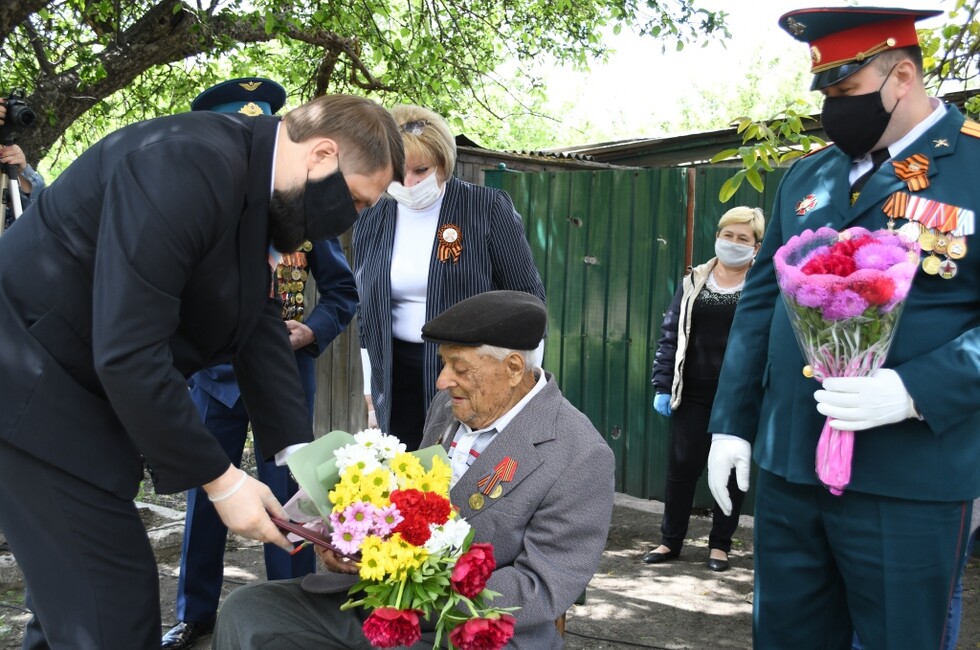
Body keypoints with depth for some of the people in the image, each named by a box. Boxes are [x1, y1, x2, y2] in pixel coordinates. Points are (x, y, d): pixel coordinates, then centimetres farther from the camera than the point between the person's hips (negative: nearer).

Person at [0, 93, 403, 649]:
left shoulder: (258, 185, 3)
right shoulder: (190, 164, -27)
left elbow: (262, 326, 3)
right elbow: (127, 352, -30)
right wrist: (220, 479, -21)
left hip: (86, 390, 10)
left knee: (75, 590, 18)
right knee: (114, 603, -5)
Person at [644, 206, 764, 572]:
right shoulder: (694, 282, 7)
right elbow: (670, 336, 7)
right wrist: (662, 386, 2)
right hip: (694, 393, 2)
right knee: (682, 466, 7)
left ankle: (720, 544, 23)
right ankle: (670, 540, 21)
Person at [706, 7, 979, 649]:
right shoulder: (807, 176, 11)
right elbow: (761, 302, 13)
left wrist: (914, 391, -23)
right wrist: (732, 422, 9)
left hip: (908, 482, -5)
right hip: (788, 465, 5)